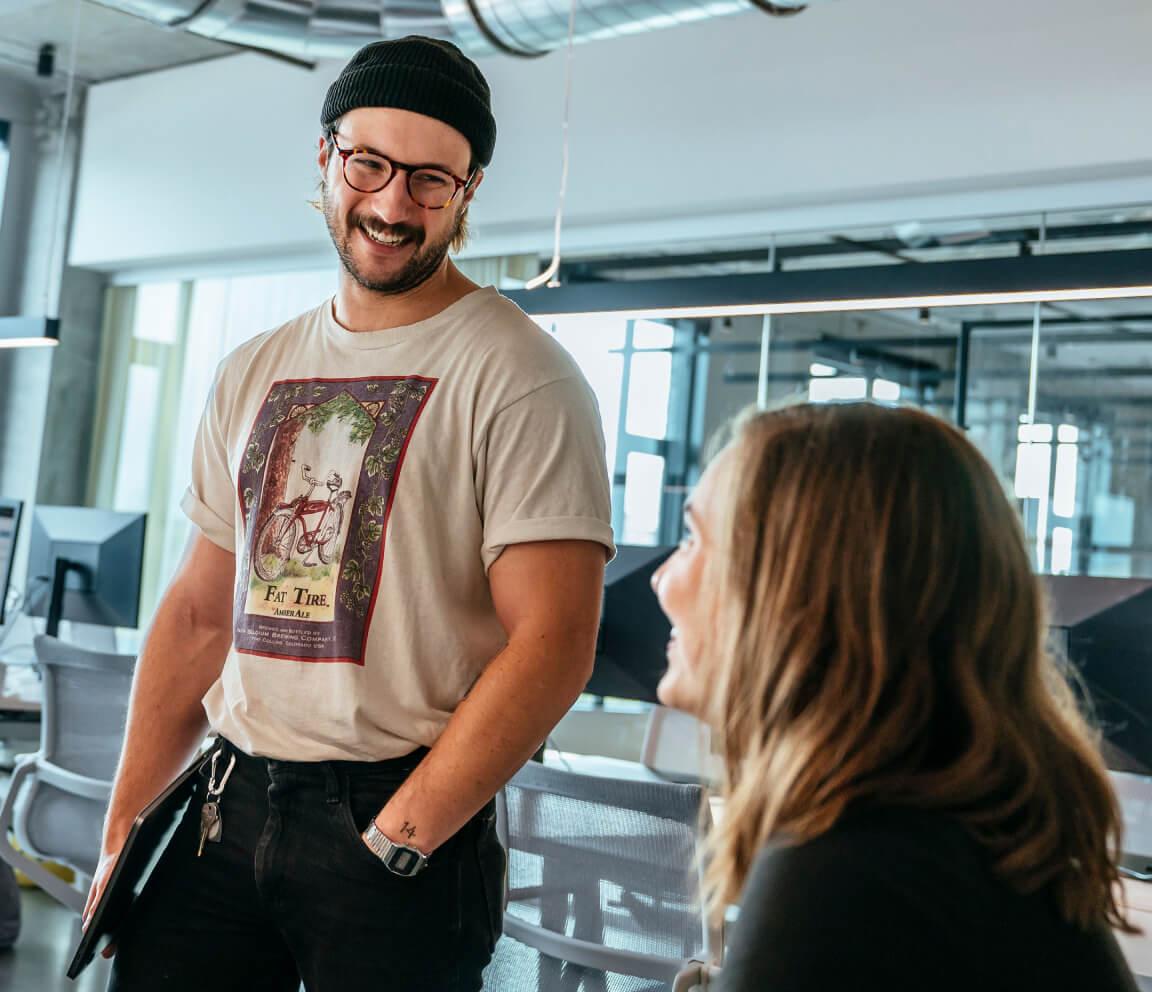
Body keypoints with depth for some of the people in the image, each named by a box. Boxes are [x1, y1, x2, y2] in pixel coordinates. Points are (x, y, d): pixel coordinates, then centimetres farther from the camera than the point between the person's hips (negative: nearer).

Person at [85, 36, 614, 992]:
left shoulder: (518, 378, -10)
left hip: (406, 816, -5)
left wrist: (392, 841, -17)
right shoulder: (253, 374, 11)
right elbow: (199, 613, 14)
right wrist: (124, 829, 8)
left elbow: (553, 646, -17)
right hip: (225, 804, 6)